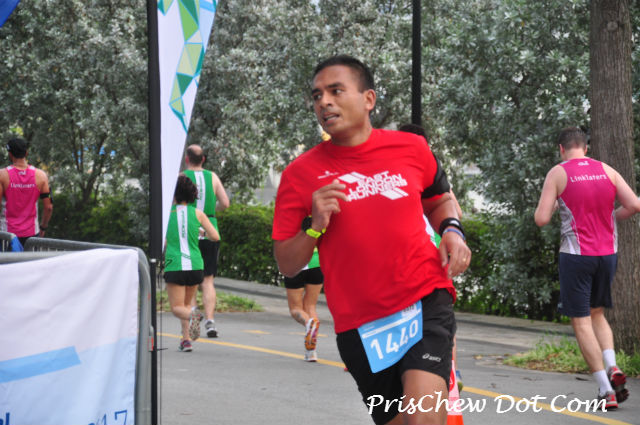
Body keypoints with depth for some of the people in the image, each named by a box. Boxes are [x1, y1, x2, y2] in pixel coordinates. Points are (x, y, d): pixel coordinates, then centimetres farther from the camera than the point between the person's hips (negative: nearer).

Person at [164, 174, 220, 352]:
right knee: (186, 303, 21)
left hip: (175, 266, -3)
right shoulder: (197, 213, 3)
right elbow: (215, 237, -1)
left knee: (177, 307, 3)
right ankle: (186, 339, 9)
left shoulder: (166, 213, 0)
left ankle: (192, 315, -30)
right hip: (195, 265, 3)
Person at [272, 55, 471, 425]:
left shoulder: (411, 149, 3)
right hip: (359, 323, 1)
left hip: (425, 302, -1)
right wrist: (315, 226, -15)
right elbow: (287, 265, 2)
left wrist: (452, 231, 3)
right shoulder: (301, 174, -1)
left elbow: (439, 200, 24)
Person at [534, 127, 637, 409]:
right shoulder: (606, 170, 5)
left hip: (576, 255, -4)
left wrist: (551, 206, 11)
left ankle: (606, 389, -4)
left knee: (581, 322, 3)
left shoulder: (558, 173, -5)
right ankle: (612, 367, -2)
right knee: (597, 314, 22)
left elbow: (541, 219, -11)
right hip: (607, 253, 4)